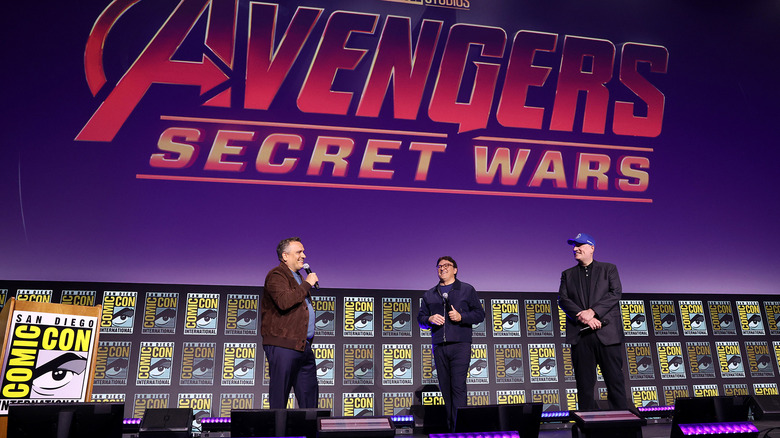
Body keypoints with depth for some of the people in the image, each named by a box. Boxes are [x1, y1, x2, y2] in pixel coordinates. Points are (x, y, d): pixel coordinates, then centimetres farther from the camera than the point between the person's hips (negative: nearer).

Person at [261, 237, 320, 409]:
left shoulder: (297, 277, 22)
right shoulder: (276, 276, -8)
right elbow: (284, 301, -27)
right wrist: (307, 284, -16)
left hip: (303, 347, 9)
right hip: (283, 347, -9)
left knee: (310, 392, 10)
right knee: (279, 395, -3)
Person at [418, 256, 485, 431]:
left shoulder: (467, 290, 9)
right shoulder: (429, 295, 18)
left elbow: (480, 314, 5)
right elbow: (420, 318, 16)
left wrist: (461, 317, -11)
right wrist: (430, 319, -6)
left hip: (460, 345, -3)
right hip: (439, 346, 4)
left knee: (458, 386, -11)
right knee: (445, 388, 5)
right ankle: (450, 427, 13)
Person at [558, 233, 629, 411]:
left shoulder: (609, 269, 11)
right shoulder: (568, 274, 16)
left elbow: (616, 293, -3)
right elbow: (563, 299, 3)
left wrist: (592, 311, -15)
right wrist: (583, 317, -13)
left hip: (607, 333, -1)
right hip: (580, 336, 2)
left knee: (615, 379, 0)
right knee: (584, 383, 3)